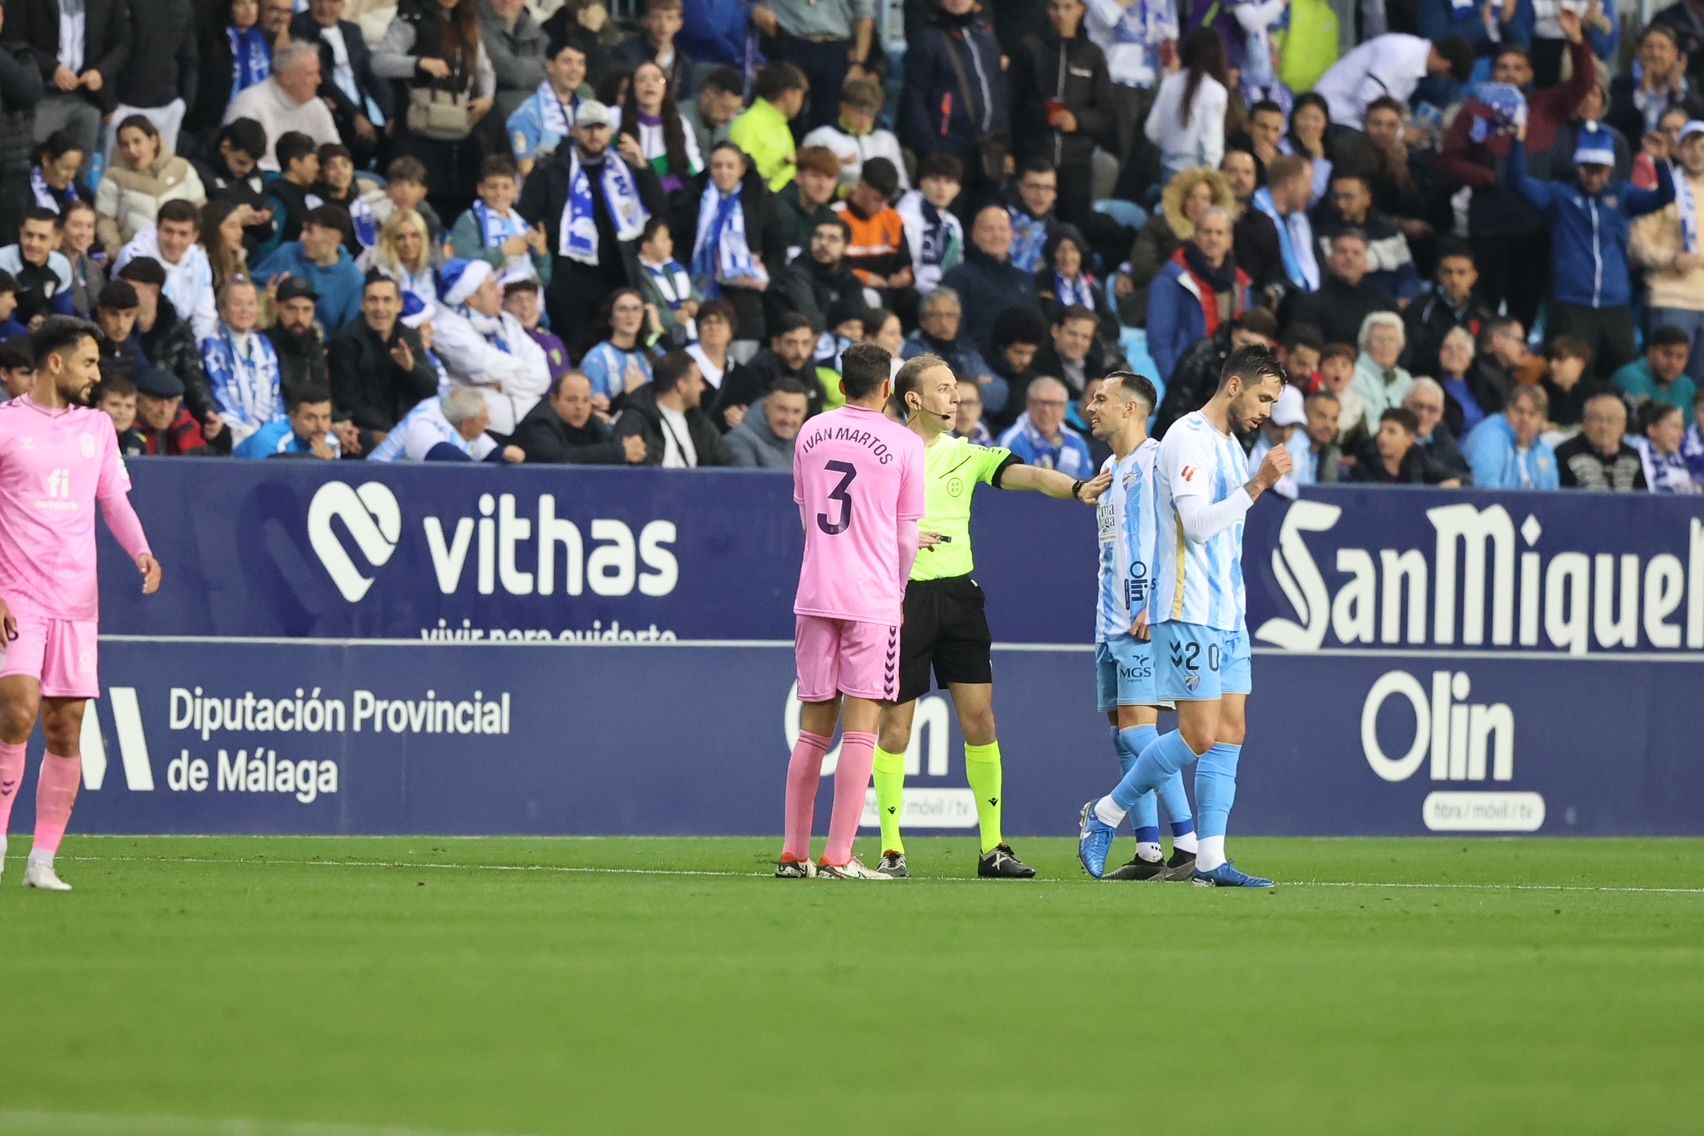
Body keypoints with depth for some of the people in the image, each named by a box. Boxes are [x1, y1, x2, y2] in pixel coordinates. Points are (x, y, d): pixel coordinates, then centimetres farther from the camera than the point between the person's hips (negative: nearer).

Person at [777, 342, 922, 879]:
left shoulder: (811, 433, 8)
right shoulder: (903, 443, -3)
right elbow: (908, 533, 1)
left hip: (814, 594, 4)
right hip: (873, 601, -4)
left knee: (813, 728, 11)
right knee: (862, 728, -3)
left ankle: (794, 852, 11)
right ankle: (838, 856, -9)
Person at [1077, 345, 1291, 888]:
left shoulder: (1230, 445, 18)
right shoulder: (1188, 439, -11)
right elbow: (1197, 522, -21)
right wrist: (1258, 485, -22)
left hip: (1226, 614, 10)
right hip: (1190, 613, -10)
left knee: (1230, 733, 3)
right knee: (1200, 736, -11)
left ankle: (1210, 860, 2)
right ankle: (1102, 816, 4)